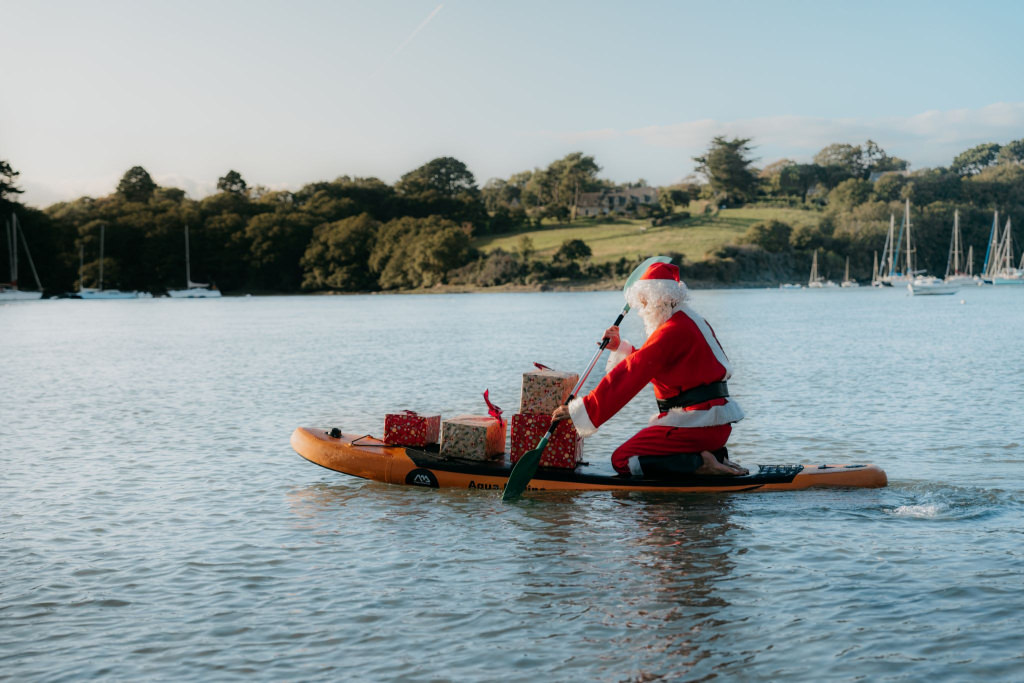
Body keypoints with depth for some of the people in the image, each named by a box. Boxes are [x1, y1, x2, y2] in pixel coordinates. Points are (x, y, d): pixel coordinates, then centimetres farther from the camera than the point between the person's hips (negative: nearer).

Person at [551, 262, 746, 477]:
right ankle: (715, 456, 9)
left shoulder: (673, 331, -16)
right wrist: (620, 348, 16)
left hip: (697, 424, -10)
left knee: (622, 460, -7)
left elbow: (630, 376, -20)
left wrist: (581, 409, -20)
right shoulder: (690, 321, 15)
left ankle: (701, 463, -14)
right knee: (638, 448, 26)